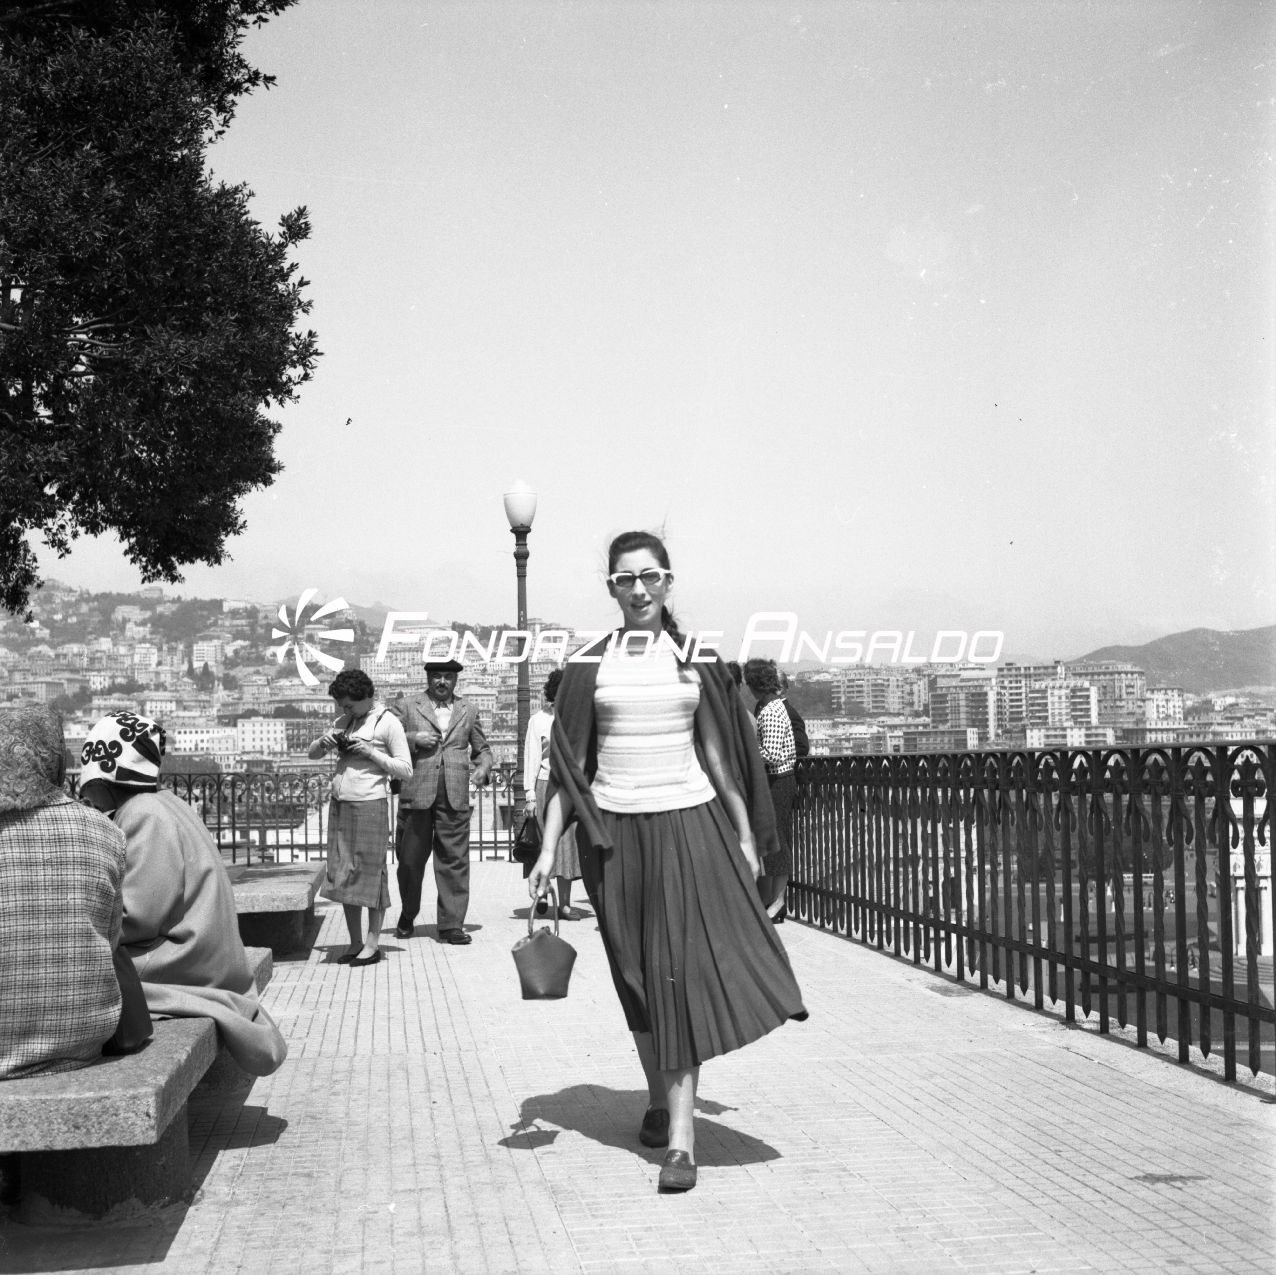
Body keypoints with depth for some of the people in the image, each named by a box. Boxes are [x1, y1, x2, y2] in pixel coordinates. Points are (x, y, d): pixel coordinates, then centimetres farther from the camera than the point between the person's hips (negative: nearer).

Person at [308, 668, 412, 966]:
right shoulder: (344, 722, 17)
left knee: (370, 872, -4)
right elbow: (312, 754, 23)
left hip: (370, 804, -7)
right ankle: (355, 942, 11)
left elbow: (405, 769, -6)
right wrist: (324, 742, 1)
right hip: (339, 804, 7)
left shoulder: (388, 723, -3)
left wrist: (370, 752, -15)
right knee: (343, 873, 5)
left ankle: (373, 943, 2)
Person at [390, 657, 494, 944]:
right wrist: (413, 739, -10)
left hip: (454, 798, 1)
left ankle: (451, 925, 2)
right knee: (410, 860, 6)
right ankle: (407, 917, 27)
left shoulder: (468, 712, 17)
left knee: (454, 861, -3)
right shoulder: (406, 707, 9)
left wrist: (483, 767, 2)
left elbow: (482, 749, 23)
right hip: (416, 794, -1)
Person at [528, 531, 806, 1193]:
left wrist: (746, 836, 10)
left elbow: (718, 754, 11)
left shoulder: (697, 661, 6)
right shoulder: (589, 665, 4)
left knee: (684, 971, -9)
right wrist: (548, 847, -1)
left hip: (690, 823, -1)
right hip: (614, 831, 1)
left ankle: (681, 1137, -10)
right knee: (639, 976, 9)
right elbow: (568, 764, 4)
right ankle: (658, 1098, 29)